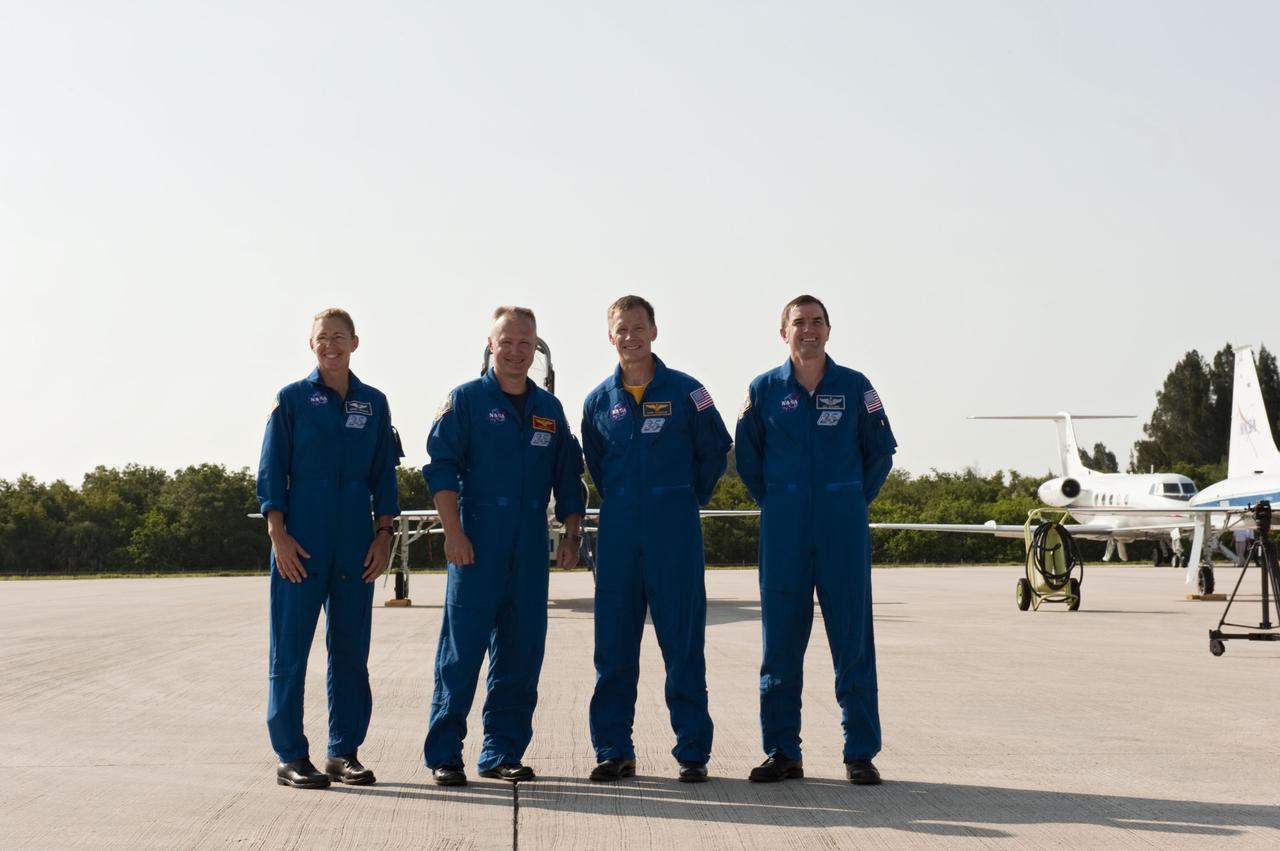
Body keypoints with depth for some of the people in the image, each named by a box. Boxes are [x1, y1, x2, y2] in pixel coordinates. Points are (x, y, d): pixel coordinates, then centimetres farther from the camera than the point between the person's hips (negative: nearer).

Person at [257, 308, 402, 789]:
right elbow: (271, 472, 0)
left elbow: (384, 475, 12)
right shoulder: (291, 400, 2)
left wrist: (383, 535, 3)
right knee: (291, 648, -2)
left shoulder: (373, 404, 10)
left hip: (357, 546, 3)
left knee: (351, 649, 7)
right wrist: (278, 534, -9)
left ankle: (345, 752, 15)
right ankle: (291, 756, 5)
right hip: (301, 545, -3)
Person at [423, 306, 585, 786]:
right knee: (462, 647, -6)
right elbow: (441, 467, -5)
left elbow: (568, 477, 18)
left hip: (531, 545, 5)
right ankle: (444, 754, -1)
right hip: (478, 541, -5)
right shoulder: (466, 400, 2)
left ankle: (502, 752, 14)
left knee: (522, 649, 6)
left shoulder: (549, 409, 15)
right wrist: (454, 532, -14)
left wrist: (571, 535, 9)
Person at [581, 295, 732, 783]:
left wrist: (688, 500, 9)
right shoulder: (599, 401, 8)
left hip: (674, 533, -3)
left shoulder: (685, 393, 0)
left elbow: (716, 451, 9)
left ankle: (693, 751, 5)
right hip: (618, 533, 3)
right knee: (614, 645, 4)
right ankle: (613, 750, 11)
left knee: (683, 643, -1)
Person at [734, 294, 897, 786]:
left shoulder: (854, 388, 3)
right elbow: (747, 457, 14)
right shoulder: (764, 390, 4)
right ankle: (782, 753, 10)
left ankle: (860, 754, 5)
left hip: (843, 531, -1)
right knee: (780, 641, 3)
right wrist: (774, 504, 10)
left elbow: (880, 451, 11)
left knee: (853, 641, 0)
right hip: (784, 533, 1)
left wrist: (853, 502, 8)